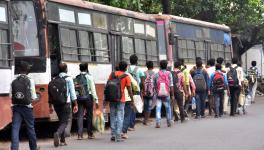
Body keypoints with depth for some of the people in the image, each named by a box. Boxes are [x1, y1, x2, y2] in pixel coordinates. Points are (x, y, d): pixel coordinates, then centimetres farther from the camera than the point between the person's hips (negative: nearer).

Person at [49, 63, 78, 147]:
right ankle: (57, 133, -32)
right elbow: (72, 93, -8)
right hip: (65, 104, -5)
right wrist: (75, 105, -4)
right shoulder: (68, 79, -4)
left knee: (61, 121, 18)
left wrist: (50, 106, 14)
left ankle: (62, 141, 19)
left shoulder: (54, 80, 8)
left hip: (56, 104, 5)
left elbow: (50, 94, 8)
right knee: (64, 122, -4)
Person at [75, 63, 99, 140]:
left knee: (80, 116, 2)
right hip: (88, 97, -3)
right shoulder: (89, 77, -4)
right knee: (89, 115, 7)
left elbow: (75, 88, 3)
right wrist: (96, 100, -4)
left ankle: (80, 135, -3)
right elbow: (93, 89, -7)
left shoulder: (77, 78, 5)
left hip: (79, 98, 3)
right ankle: (90, 134, 12)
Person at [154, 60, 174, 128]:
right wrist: (172, 95, -1)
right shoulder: (169, 74, -1)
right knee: (168, 108, 14)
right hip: (166, 94, 0)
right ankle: (169, 122, 21)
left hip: (158, 94, 0)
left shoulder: (156, 74, 3)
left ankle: (158, 122, -13)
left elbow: (154, 85, 8)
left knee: (158, 108, -1)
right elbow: (171, 85, -4)